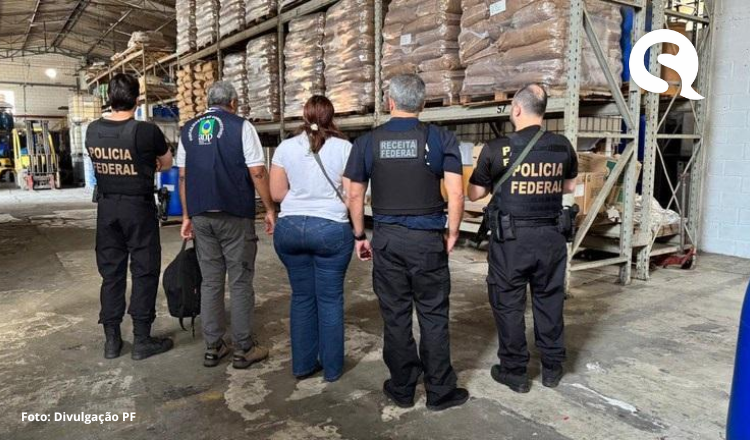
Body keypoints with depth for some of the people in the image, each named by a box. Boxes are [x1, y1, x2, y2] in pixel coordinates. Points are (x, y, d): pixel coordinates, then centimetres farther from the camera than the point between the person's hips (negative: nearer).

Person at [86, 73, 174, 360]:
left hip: (106, 206, 5)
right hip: (138, 206, -5)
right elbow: (167, 163, 1)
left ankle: (112, 340, 18)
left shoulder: (92, 131, -1)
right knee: (144, 271, 4)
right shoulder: (146, 131, -16)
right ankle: (142, 340, 8)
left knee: (110, 271, 11)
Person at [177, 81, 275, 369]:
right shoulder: (241, 126, -3)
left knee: (210, 282, 12)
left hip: (201, 216, 5)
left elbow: (183, 176, 11)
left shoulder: (188, 130, 11)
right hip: (235, 215, -4)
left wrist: (187, 216, 15)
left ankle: (212, 348, 17)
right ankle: (243, 349, 9)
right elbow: (257, 173, -9)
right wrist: (270, 210, -2)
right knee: (240, 282, 3)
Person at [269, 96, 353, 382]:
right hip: (331, 229, -3)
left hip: (290, 228, 3)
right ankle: (332, 367, 19)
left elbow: (276, 193, 6)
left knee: (301, 296, 14)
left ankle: (303, 364, 24)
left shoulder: (285, 147, 4)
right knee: (330, 299, 7)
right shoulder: (344, 148, -4)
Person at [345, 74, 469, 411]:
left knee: (395, 316, 11)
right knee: (433, 316, 9)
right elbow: (456, 195, -8)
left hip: (386, 239, 2)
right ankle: (440, 392, 19)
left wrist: (359, 236, 13)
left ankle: (402, 389, 24)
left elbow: (355, 196, 3)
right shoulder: (441, 139, -3)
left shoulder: (367, 142, 1)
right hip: (428, 238, -1)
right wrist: (452, 233, 4)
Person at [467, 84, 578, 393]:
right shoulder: (562, 146, 0)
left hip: (511, 238, -4)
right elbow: (570, 186, 15)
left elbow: (475, 193, -2)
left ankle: (515, 372, 19)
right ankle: (552, 368, 29)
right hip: (550, 236, 4)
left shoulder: (497, 149, -12)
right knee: (549, 300, 16)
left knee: (508, 304, 9)